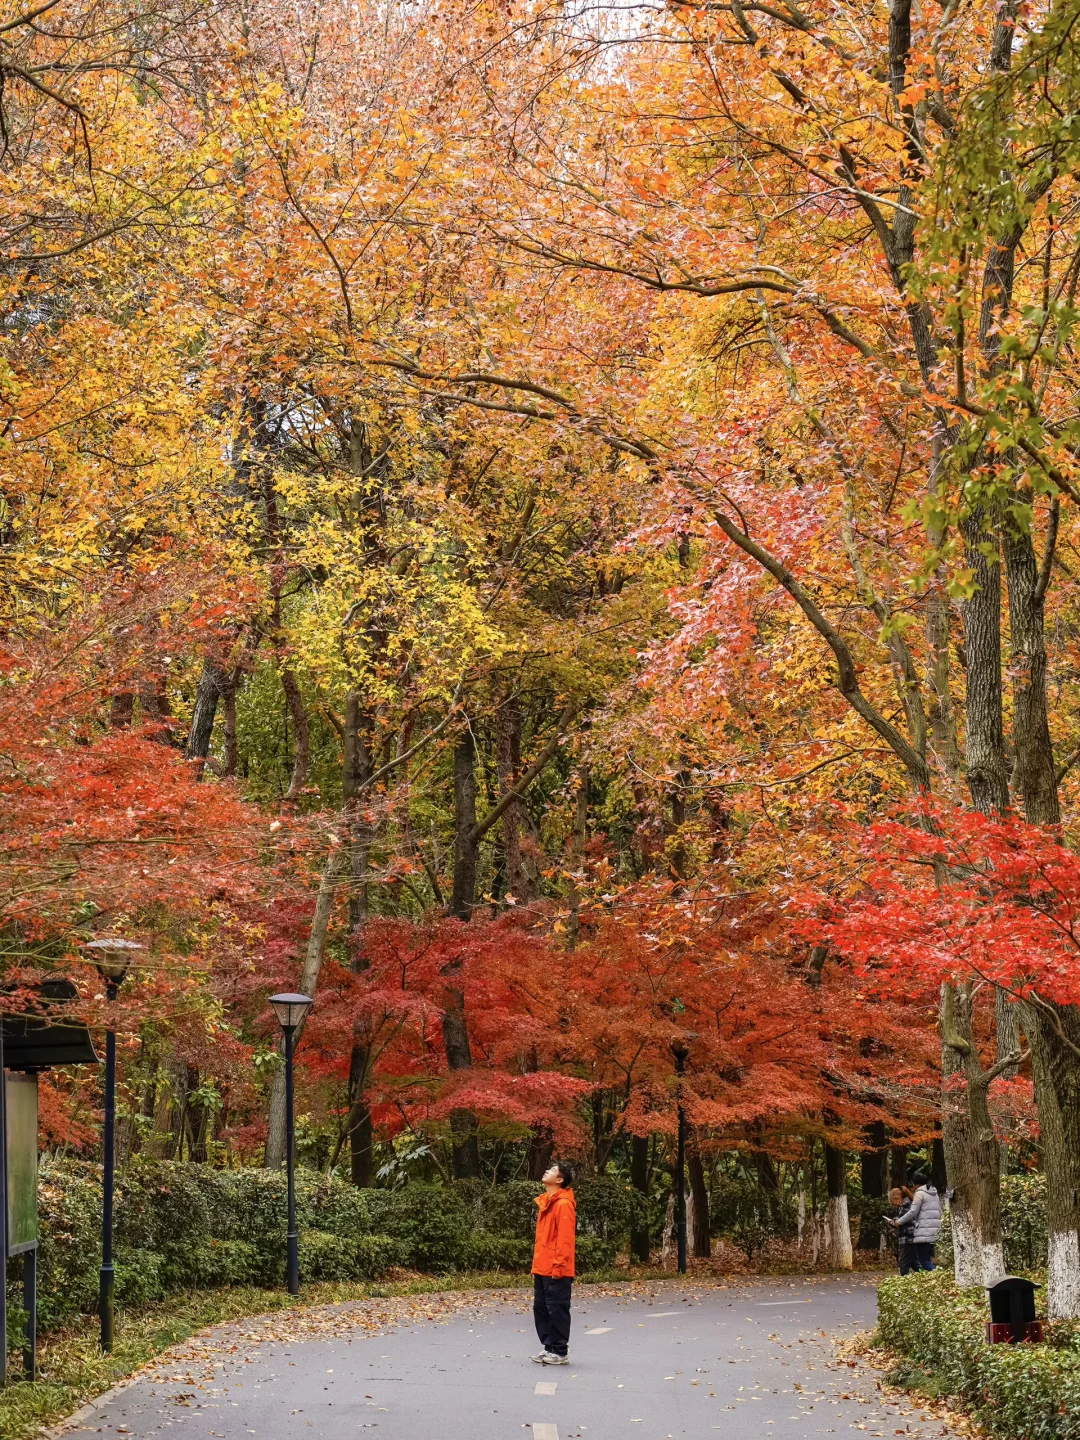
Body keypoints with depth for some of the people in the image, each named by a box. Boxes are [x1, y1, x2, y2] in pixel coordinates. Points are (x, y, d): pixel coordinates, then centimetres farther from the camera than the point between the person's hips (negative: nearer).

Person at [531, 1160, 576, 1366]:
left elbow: (565, 1239, -18)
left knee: (557, 1310, -3)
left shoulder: (563, 1204, -14)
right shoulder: (546, 1202, 16)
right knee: (541, 1309, 12)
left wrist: (558, 1265, -20)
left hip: (556, 1271, -10)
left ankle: (560, 1352, 3)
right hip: (542, 1269, 10)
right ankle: (549, 1347, 20)